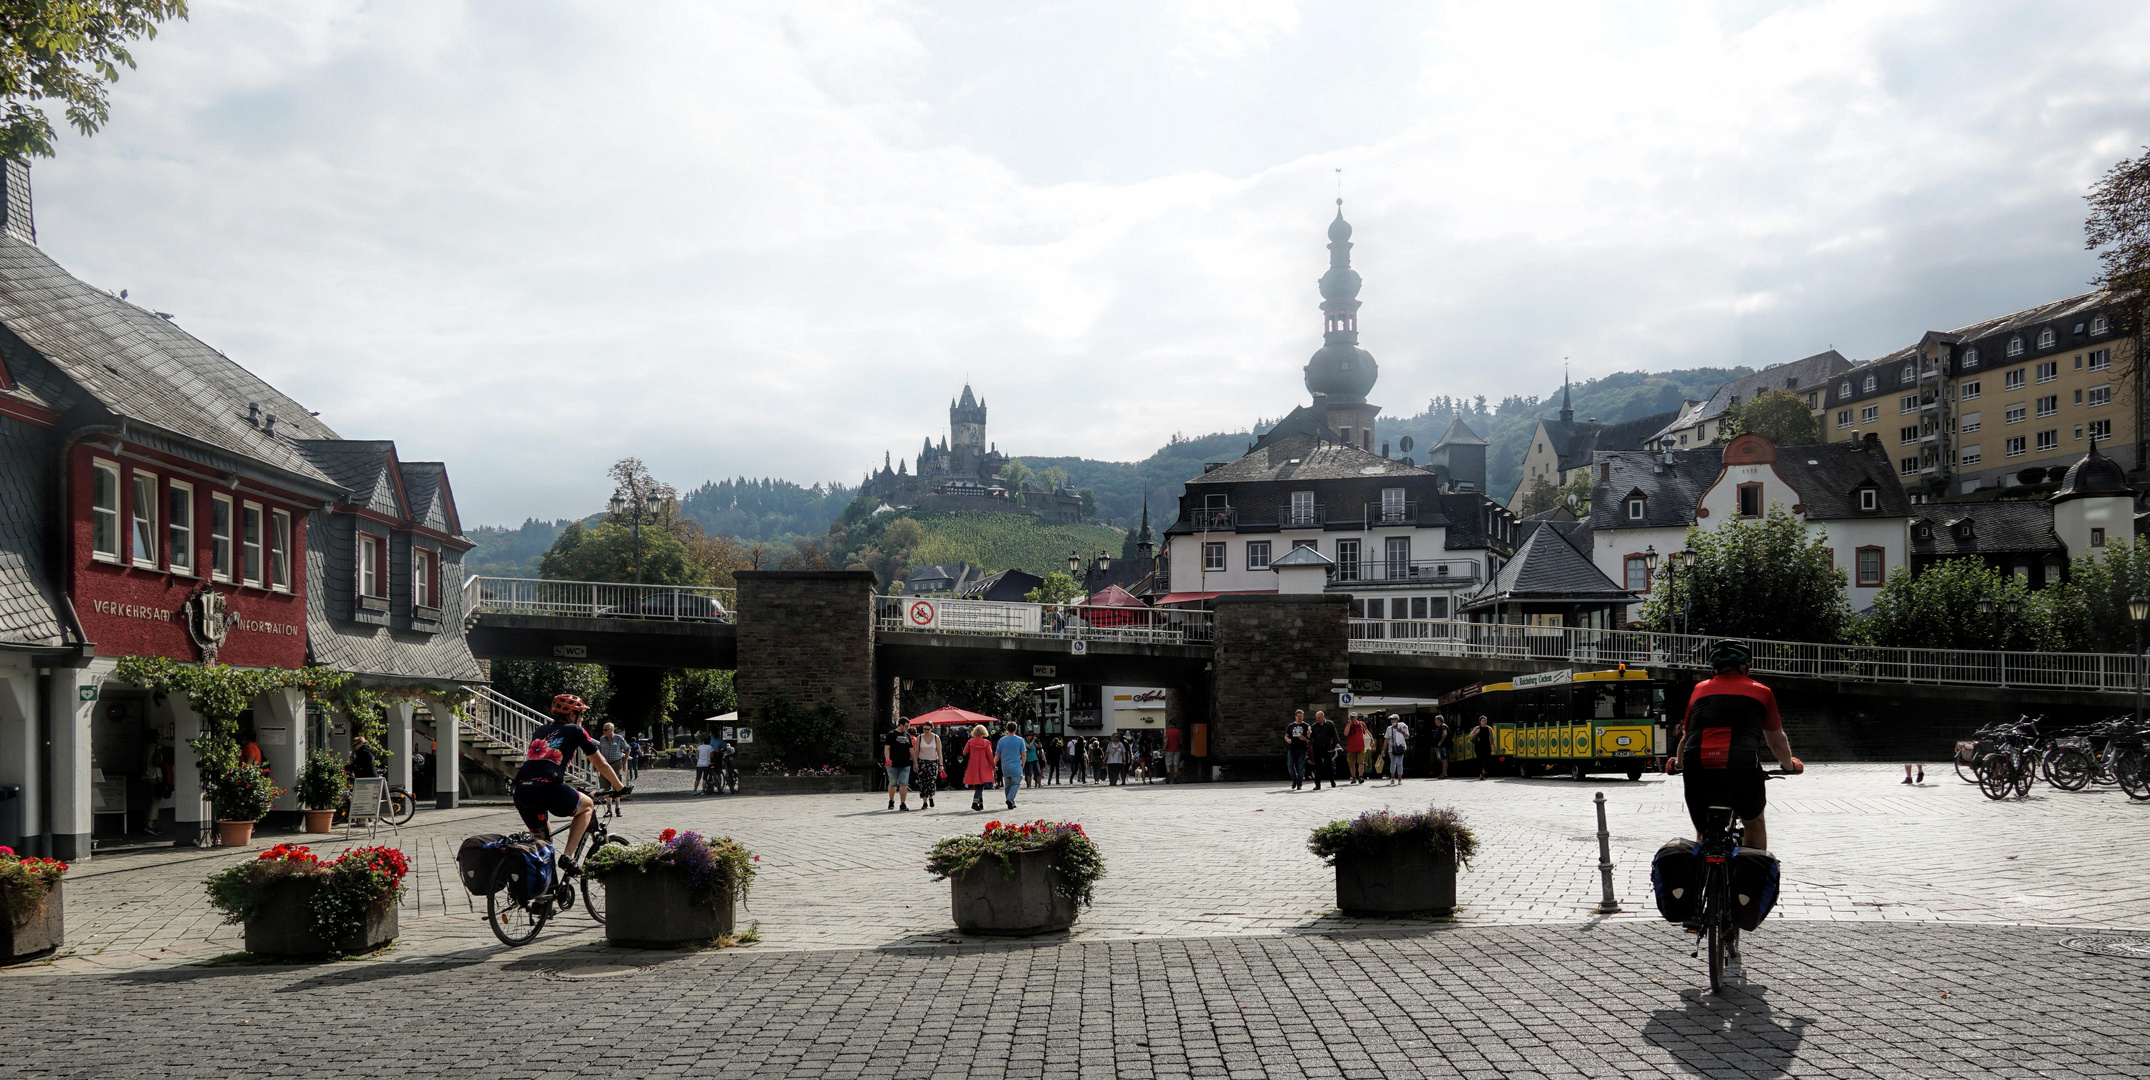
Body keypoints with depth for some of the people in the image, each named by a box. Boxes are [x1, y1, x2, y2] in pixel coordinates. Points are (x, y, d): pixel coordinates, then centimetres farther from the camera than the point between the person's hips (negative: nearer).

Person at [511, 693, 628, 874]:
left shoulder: (540, 730, 29)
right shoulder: (575, 731, 15)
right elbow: (601, 764, 20)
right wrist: (620, 788, 32)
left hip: (521, 790, 5)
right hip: (549, 788, -5)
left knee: (543, 839, 26)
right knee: (587, 806, 23)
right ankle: (567, 856, 8)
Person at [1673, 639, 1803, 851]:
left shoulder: (1700, 689, 23)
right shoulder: (1761, 692, 19)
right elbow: (1777, 741, 32)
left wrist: (1679, 764, 52)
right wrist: (1790, 765, 52)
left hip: (1698, 771, 1)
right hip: (1742, 770, -1)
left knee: (1703, 832, 24)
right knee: (1755, 822, 27)